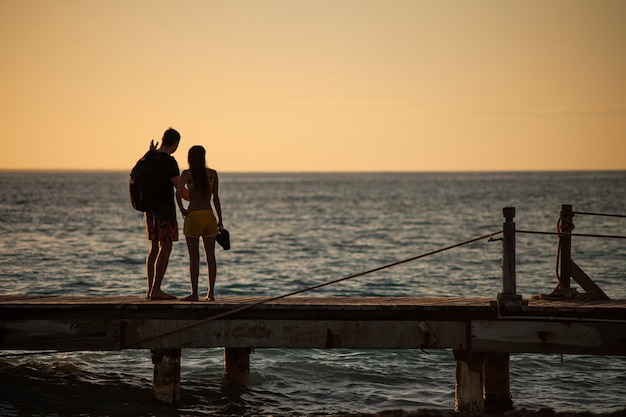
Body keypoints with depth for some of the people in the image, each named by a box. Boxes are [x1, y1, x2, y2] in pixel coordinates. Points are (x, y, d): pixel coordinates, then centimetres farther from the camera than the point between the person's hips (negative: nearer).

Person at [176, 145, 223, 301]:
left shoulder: (187, 174, -5)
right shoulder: (212, 174, 3)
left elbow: (178, 192, -21)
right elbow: (216, 198, 5)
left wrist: (182, 209, -6)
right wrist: (220, 220, 10)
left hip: (193, 217, -3)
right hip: (209, 216, 3)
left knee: (194, 257, 1)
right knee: (210, 256, 8)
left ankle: (194, 293, 1)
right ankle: (211, 293, 10)